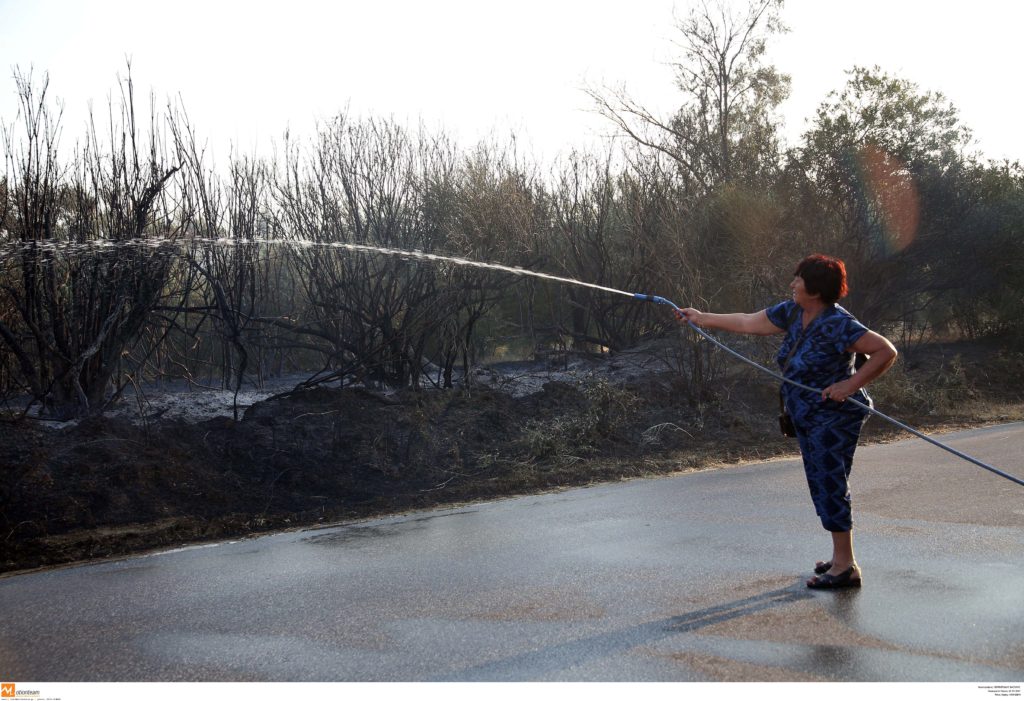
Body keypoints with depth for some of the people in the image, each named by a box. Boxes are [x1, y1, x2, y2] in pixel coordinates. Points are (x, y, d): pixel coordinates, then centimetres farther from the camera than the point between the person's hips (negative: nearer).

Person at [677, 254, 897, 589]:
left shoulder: (837, 325, -23)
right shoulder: (792, 312, 2)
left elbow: (886, 351, -23)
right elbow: (749, 323, 12)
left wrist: (850, 384, -26)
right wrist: (702, 318, 14)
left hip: (834, 417, -9)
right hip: (808, 417, 9)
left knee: (829, 486, -7)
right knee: (823, 486, 14)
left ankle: (845, 567, 1)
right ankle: (842, 558, 25)